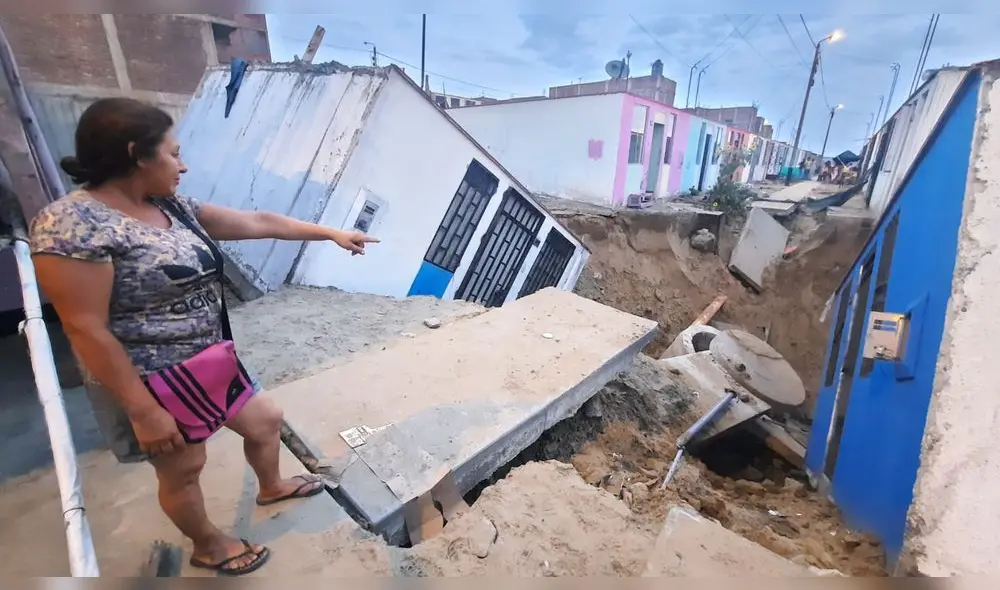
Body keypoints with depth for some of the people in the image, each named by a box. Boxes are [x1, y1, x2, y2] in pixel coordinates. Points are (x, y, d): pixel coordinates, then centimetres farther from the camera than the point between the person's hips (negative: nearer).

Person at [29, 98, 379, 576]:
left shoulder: (172, 207, 2)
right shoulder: (71, 225, -22)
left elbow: (258, 223, 7)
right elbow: (86, 330, -23)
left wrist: (332, 233, 11)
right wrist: (144, 411, -20)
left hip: (206, 363, 8)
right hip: (150, 381, -8)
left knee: (265, 421, 20)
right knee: (183, 468, 14)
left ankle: (271, 487, 50)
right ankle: (209, 548, 42)